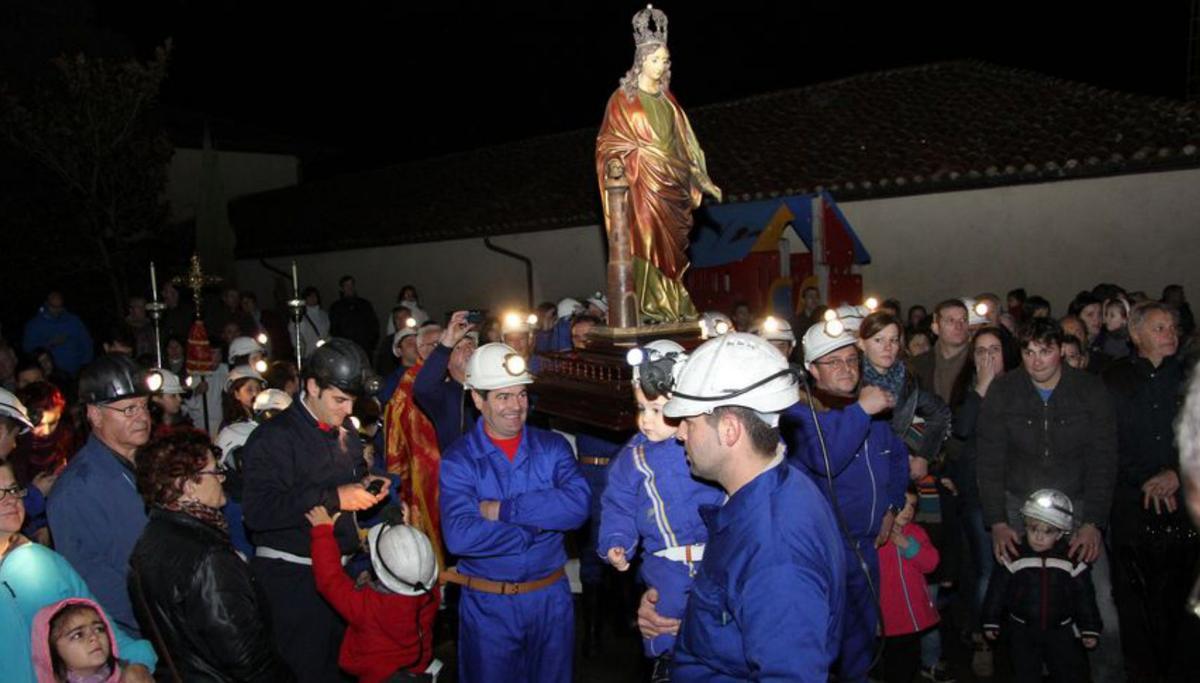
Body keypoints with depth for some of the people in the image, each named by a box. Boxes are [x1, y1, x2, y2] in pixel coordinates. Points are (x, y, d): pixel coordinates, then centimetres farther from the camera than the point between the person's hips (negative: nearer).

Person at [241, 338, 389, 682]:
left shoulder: (346, 432, 11)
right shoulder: (274, 436, -14)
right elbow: (257, 511, -25)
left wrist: (366, 484, 5)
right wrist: (333, 498, -26)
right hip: (291, 577, -7)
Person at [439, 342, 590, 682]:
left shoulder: (553, 447, -3)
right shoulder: (458, 460, -10)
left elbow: (577, 505, -20)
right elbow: (459, 536, -24)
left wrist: (502, 509, -22)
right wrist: (535, 529, -19)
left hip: (551, 599, 3)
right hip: (487, 605, -2)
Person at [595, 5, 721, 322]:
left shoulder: (667, 99, 16)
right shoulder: (623, 97, 1)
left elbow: (683, 141, 15)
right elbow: (609, 141, -1)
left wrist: (701, 179, 10)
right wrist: (637, 154, -17)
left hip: (670, 182, 5)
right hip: (641, 181, -5)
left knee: (671, 246, 3)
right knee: (648, 238, -12)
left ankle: (674, 306, 6)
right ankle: (651, 307, -12)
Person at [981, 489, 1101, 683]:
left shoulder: (1073, 561, -7)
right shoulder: (1013, 557, -10)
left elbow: (1084, 596, 2)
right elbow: (997, 590, -3)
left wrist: (1090, 629, 2)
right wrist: (991, 621, 0)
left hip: (1061, 630, 1)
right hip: (1022, 631, -1)